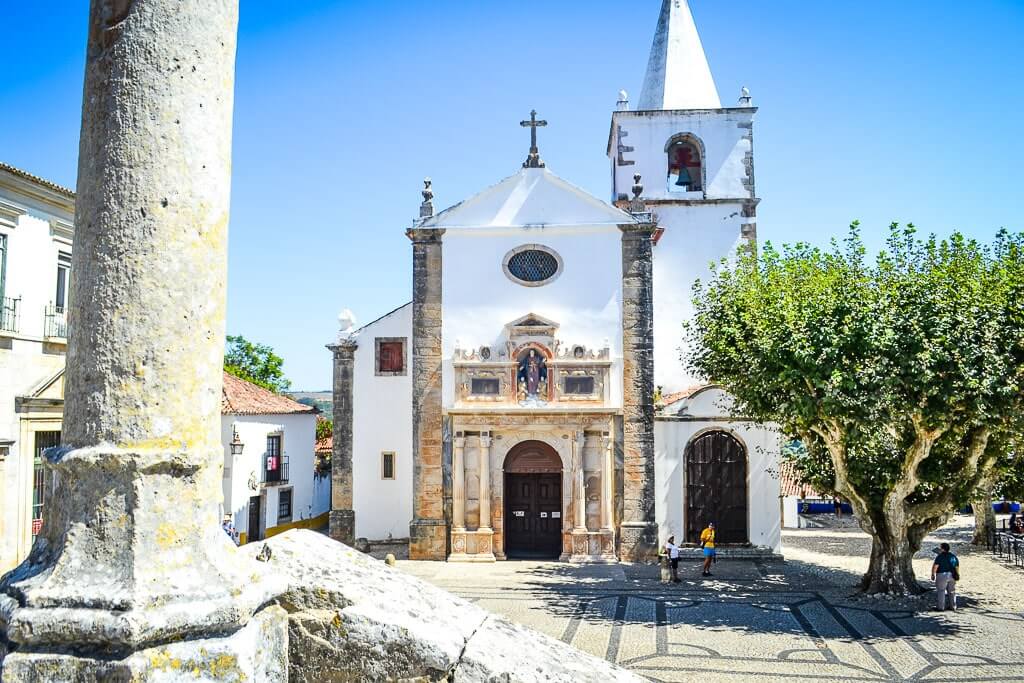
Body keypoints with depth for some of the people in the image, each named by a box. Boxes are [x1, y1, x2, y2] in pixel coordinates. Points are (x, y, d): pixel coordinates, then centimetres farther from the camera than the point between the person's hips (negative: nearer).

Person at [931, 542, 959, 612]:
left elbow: (935, 566, -17)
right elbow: (957, 567, 12)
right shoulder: (954, 556, 9)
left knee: (940, 591, 0)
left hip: (942, 575, -7)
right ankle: (953, 607, 22)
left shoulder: (940, 556, -12)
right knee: (951, 591, 16)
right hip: (951, 576, 7)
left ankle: (940, 607, 1)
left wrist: (933, 574, -9)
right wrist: (957, 575, 20)